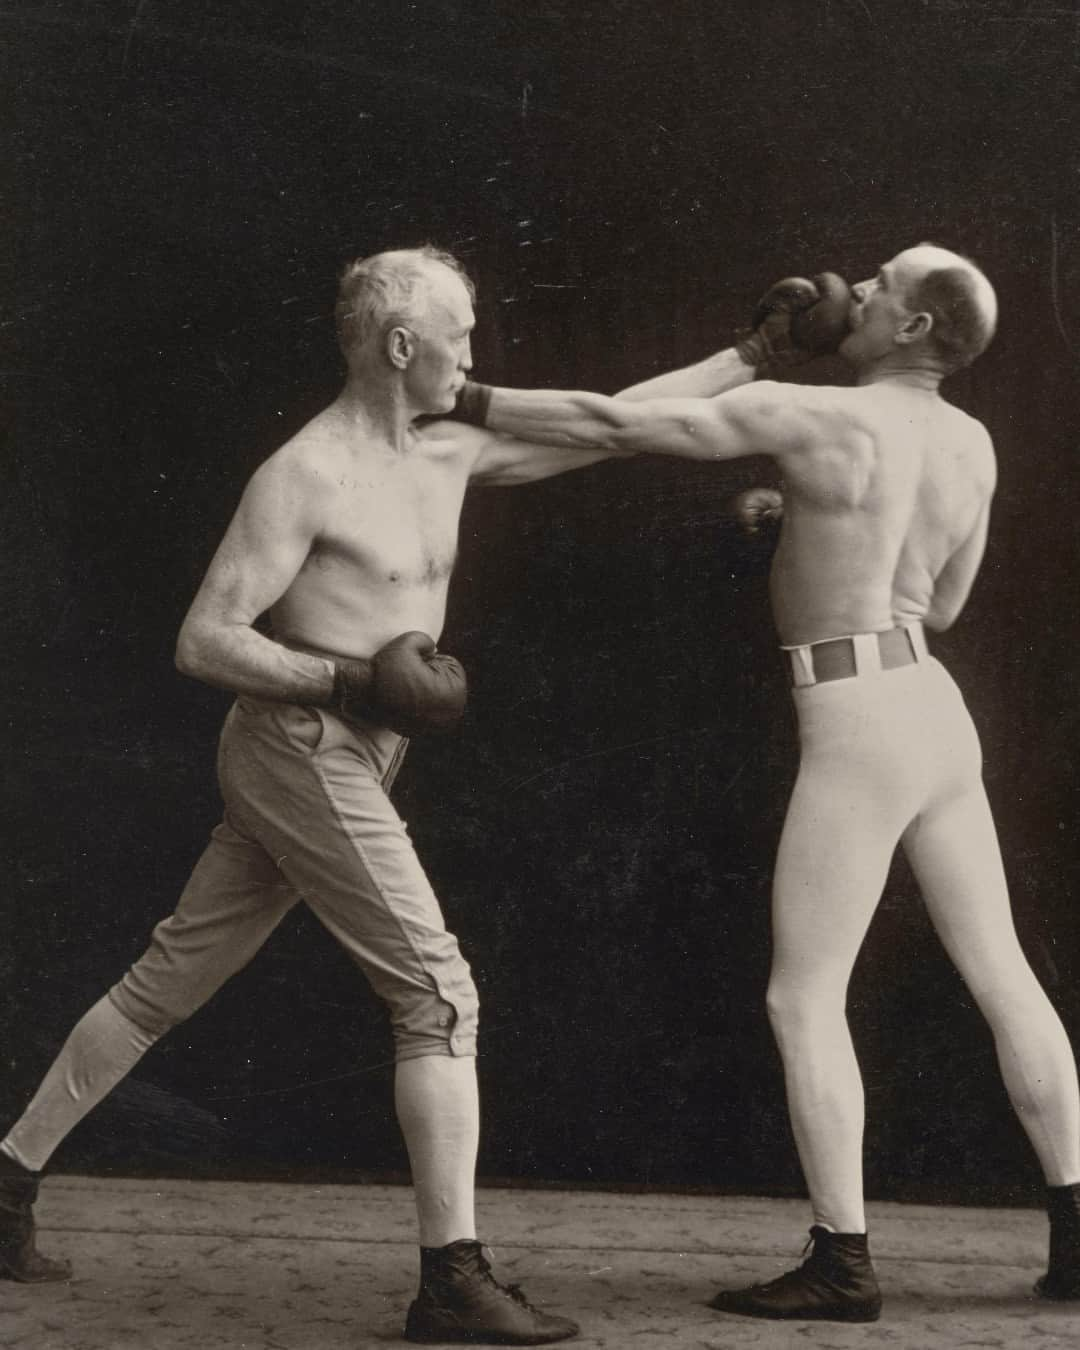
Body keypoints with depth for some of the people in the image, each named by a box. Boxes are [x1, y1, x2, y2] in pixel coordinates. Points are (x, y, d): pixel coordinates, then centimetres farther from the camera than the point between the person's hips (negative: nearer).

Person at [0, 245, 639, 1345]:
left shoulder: (442, 455, 11)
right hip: (302, 756, -9)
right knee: (440, 997, -10)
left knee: (168, 980, 14)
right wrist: (349, 680, -21)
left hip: (335, 762, 9)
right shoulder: (303, 478, -13)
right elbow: (203, 642, -15)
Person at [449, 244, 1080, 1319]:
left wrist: (466, 403, -4)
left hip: (857, 734, -8)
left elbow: (614, 423, -12)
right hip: (936, 717, 8)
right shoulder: (972, 444, 10)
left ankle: (842, 1263, -2)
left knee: (802, 998, -2)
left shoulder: (808, 414, -11)